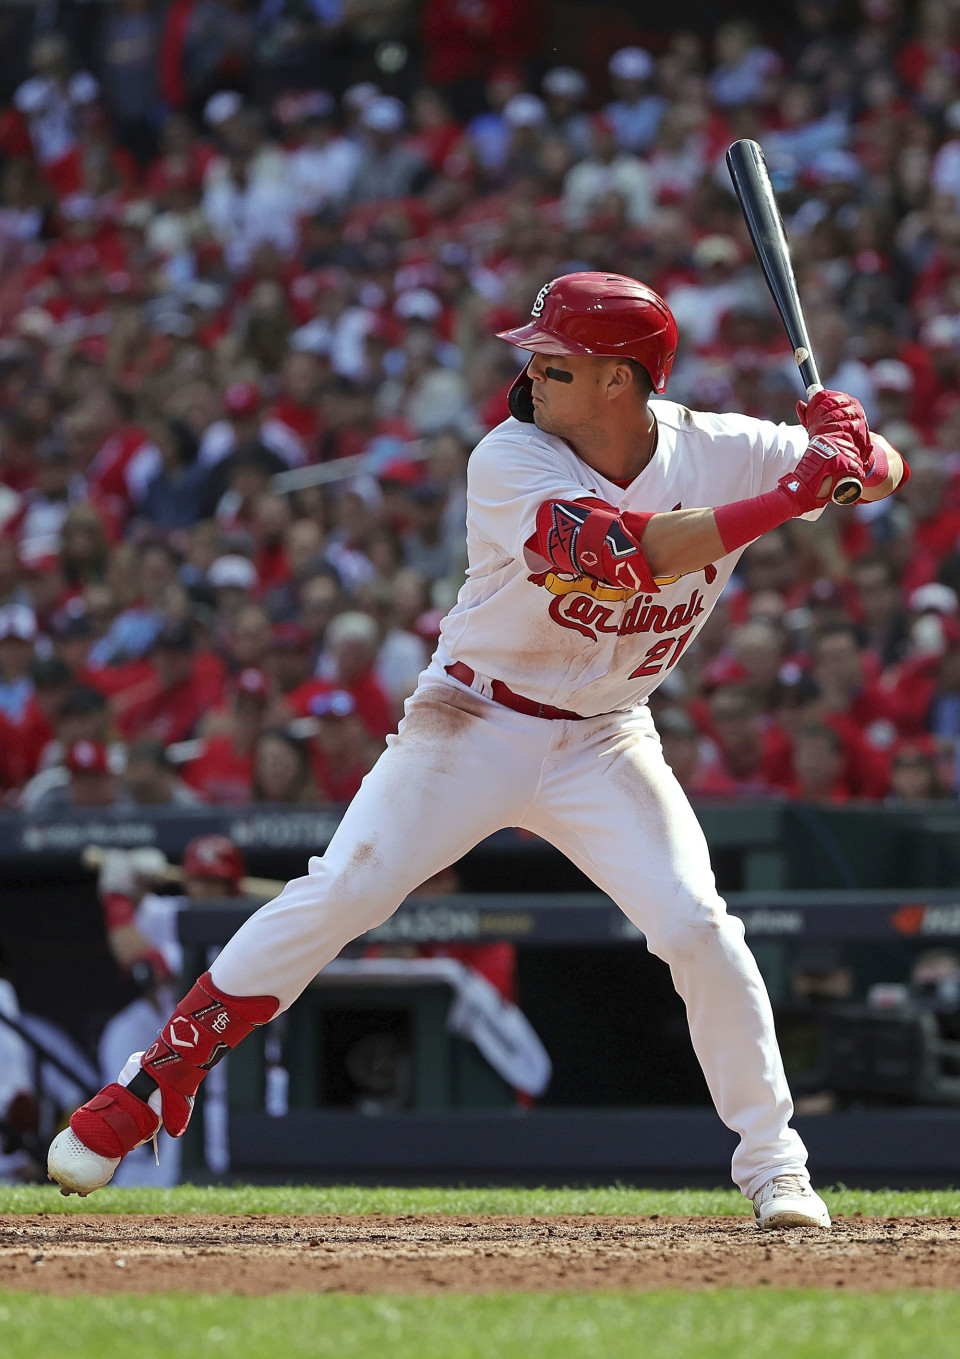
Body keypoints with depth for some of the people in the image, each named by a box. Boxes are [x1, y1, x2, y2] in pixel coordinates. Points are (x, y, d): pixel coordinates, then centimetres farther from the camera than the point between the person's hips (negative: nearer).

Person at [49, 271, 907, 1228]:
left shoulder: (715, 451, -9)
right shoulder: (511, 462, -20)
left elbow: (883, 471, -2)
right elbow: (632, 554, -34)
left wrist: (855, 452, -27)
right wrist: (789, 497, -36)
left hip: (603, 744, 2)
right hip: (473, 726, -2)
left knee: (696, 926, -14)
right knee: (332, 900, -12)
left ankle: (771, 1162, 1)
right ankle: (144, 1094, -2)